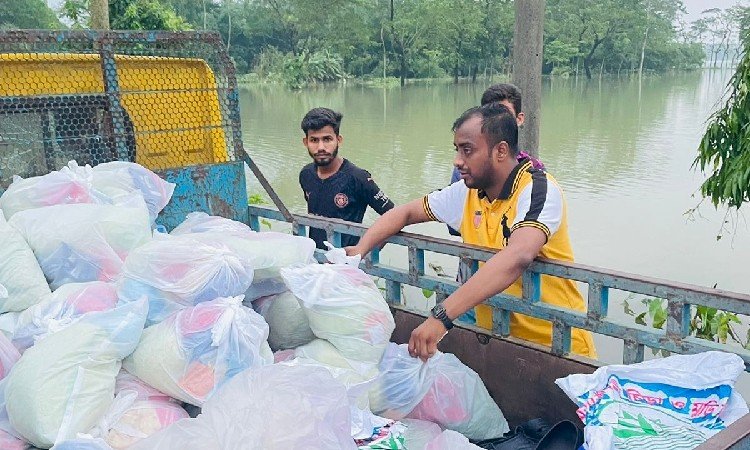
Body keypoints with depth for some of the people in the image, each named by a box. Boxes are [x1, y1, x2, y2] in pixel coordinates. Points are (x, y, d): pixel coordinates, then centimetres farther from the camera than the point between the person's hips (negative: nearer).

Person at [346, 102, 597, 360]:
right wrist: (361, 249, -4)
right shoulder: (466, 192, 3)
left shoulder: (539, 190, -18)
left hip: (557, 344, -5)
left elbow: (517, 257, -35)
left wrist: (441, 317, -42)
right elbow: (406, 213, 14)